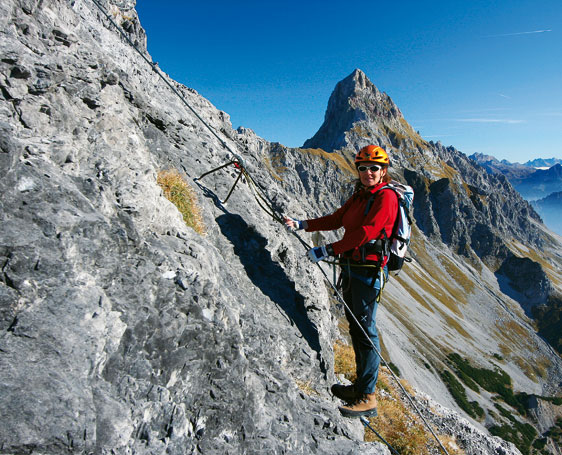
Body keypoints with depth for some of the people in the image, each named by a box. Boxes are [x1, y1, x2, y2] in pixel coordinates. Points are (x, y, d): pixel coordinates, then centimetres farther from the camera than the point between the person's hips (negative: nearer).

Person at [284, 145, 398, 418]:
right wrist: (302, 225, 6)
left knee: (366, 330, -3)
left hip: (369, 270, -9)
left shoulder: (386, 197, -12)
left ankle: (367, 398, 10)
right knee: (356, 328, 15)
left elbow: (364, 233, -22)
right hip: (350, 267, 9)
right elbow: (335, 220, 15)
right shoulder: (359, 195, 15)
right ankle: (360, 386, 29)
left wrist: (328, 251, -23)